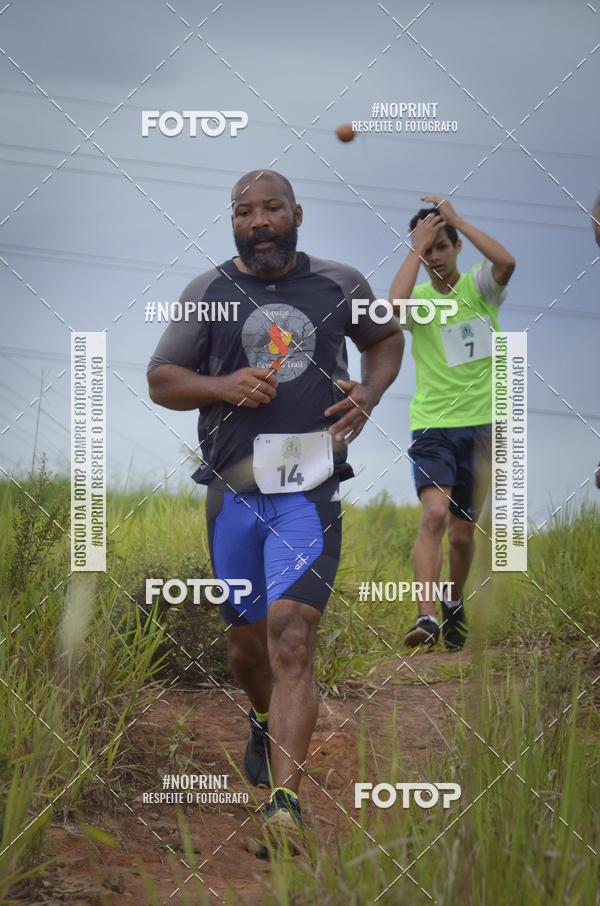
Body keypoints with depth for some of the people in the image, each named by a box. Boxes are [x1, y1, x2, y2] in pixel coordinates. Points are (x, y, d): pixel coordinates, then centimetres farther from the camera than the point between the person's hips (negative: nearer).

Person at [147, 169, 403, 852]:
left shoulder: (340, 285, 6)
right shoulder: (209, 292, 5)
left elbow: (387, 338, 24)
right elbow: (160, 380, 8)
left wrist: (369, 394, 3)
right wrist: (224, 386, -12)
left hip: (310, 492, -2)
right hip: (233, 489, 2)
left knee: (291, 643, -16)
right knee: (246, 640, 15)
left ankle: (285, 800, -19)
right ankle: (265, 721, 48)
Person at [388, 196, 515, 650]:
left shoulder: (479, 286, 4)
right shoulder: (420, 296, 2)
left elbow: (506, 262, -19)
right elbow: (396, 304, -22)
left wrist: (457, 220, -15)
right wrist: (417, 247, -15)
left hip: (483, 425, 1)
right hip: (432, 425, -1)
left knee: (463, 532, 8)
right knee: (435, 514, -24)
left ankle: (454, 604, 34)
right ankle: (426, 617, -29)